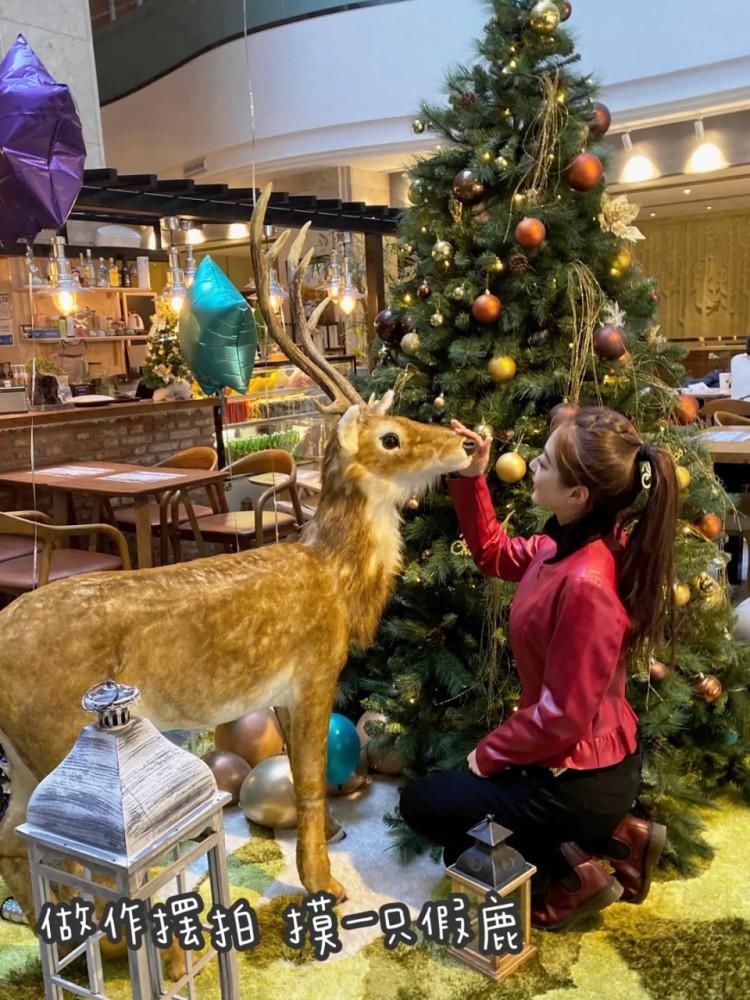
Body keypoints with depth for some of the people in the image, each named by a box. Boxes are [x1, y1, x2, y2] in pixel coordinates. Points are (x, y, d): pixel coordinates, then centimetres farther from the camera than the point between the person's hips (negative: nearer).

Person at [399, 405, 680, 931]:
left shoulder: (586, 584, -33)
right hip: (594, 760, 8)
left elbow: (562, 716, -26)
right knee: (464, 790, 30)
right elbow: (496, 555, 12)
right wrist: (471, 477, -1)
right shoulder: (570, 543, -6)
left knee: (422, 802, 8)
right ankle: (617, 837, 18)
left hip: (584, 781, -8)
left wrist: (489, 752, -10)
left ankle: (570, 874, 6)